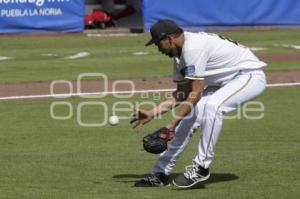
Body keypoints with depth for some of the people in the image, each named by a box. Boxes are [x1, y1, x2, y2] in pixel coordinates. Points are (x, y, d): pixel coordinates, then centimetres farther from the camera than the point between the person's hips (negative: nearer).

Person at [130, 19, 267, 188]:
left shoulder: (193, 48, -25)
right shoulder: (180, 53, 5)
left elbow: (196, 92, -25)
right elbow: (182, 93, 9)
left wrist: (173, 123, -24)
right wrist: (152, 114, 5)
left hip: (251, 75, -10)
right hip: (225, 82, 10)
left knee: (212, 105, -33)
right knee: (189, 115, 1)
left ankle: (201, 168, -22)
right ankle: (161, 173, 7)